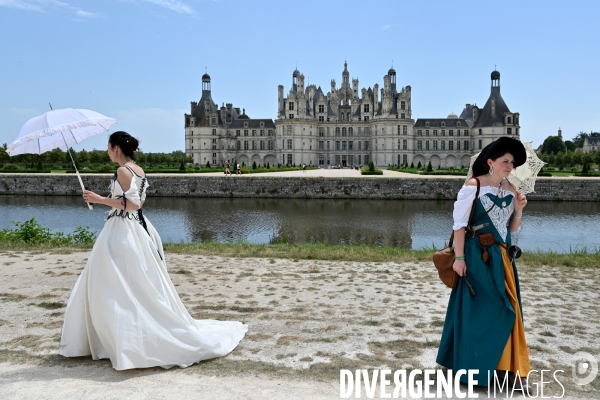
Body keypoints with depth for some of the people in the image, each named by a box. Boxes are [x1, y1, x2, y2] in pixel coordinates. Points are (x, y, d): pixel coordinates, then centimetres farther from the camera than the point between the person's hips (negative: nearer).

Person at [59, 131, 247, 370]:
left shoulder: (123, 170, -15)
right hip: (136, 228, 9)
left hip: (123, 232, -9)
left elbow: (132, 204, -21)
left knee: (121, 290, -2)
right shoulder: (138, 170, 11)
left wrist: (100, 199, -17)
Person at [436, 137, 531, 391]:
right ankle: (476, 367, 17)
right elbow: (459, 224, -12)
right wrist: (459, 257, -16)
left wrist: (518, 210, -5)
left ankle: (507, 368, 20)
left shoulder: (510, 190, 8)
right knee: (479, 310, 2)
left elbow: (512, 229, 13)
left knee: (506, 310, 8)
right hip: (478, 256, -6)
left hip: (502, 256, 6)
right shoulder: (473, 186, -10)